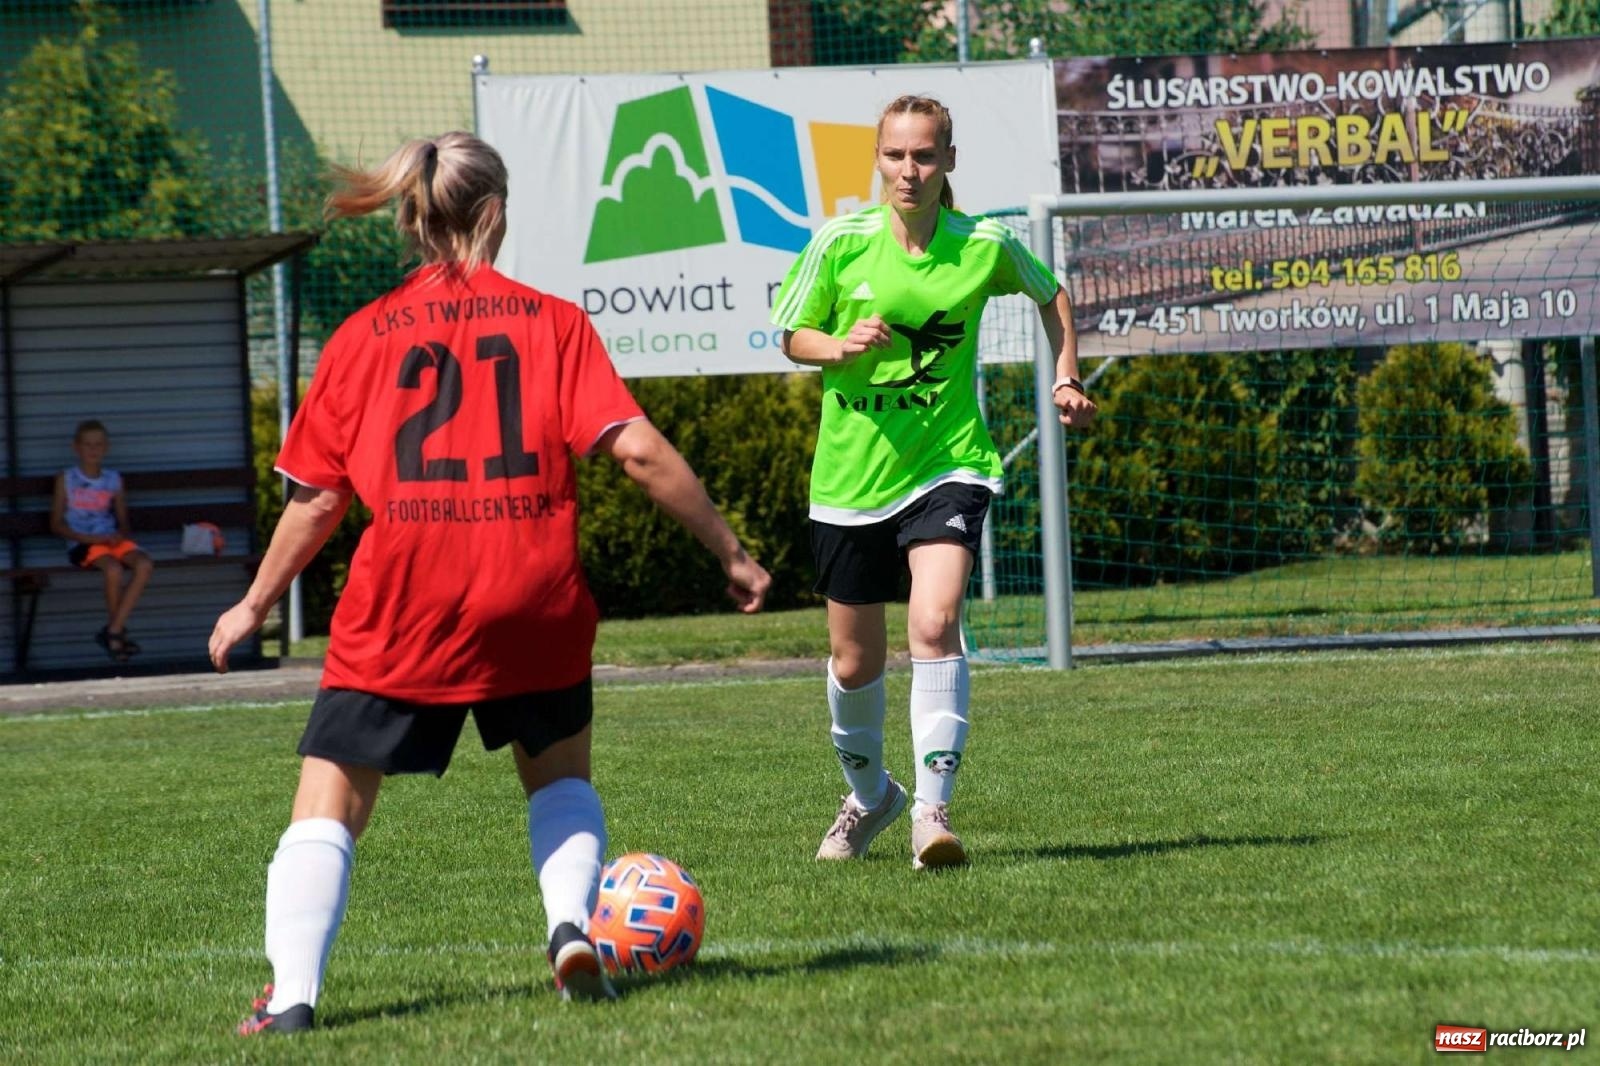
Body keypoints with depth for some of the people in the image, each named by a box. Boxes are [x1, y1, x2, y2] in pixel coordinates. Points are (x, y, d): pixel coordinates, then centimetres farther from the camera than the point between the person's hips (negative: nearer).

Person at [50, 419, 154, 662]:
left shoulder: (113, 479, 13)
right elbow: (57, 524, 1)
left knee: (145, 565, -27)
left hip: (111, 540, 4)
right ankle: (116, 630, -13)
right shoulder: (66, 479, 3)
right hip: (82, 543, -4)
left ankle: (112, 631, -23)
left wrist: (121, 535, -9)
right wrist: (90, 538, -13)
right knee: (113, 568, -35)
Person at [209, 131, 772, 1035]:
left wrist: (256, 605, 19)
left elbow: (317, 496, 7)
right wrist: (731, 552, 4)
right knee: (560, 773, 26)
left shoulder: (364, 335, 7)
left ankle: (292, 993, -12)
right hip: (535, 603, 1)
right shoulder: (552, 322, 6)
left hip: (401, 606, -1)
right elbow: (639, 449, -3)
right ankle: (573, 927, 2)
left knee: (329, 804, 5)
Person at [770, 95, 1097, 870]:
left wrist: (1066, 379, 6)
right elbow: (793, 338, 5)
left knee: (935, 624, -25)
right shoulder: (840, 242, -6)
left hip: (947, 465, -2)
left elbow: (1050, 296, 16)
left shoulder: (983, 247, -5)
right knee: (854, 661, 11)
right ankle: (868, 794, 39)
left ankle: (932, 808, -22)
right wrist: (842, 347, -15)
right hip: (850, 477, 2)